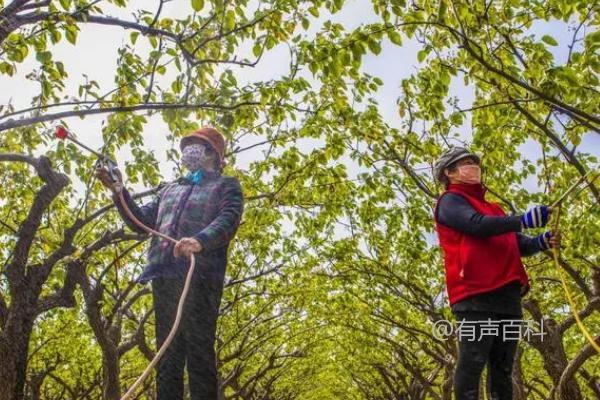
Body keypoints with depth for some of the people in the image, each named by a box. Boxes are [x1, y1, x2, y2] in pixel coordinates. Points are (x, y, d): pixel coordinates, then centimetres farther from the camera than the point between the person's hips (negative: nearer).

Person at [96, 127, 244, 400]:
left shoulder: (226, 186, 13)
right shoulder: (170, 189, 32)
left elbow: (229, 219, -7)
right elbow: (141, 222, 30)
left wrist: (200, 240, -27)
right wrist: (118, 191, 17)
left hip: (200, 274, -6)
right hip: (164, 275, 6)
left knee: (199, 352, -11)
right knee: (167, 355, 4)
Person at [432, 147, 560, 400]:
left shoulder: (491, 208, 31)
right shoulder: (450, 201, 6)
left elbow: (517, 245, 24)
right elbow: (477, 225, -13)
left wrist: (542, 242, 4)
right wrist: (524, 220, -16)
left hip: (507, 294, 8)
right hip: (476, 293, -8)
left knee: (503, 366, 7)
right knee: (473, 362, -12)